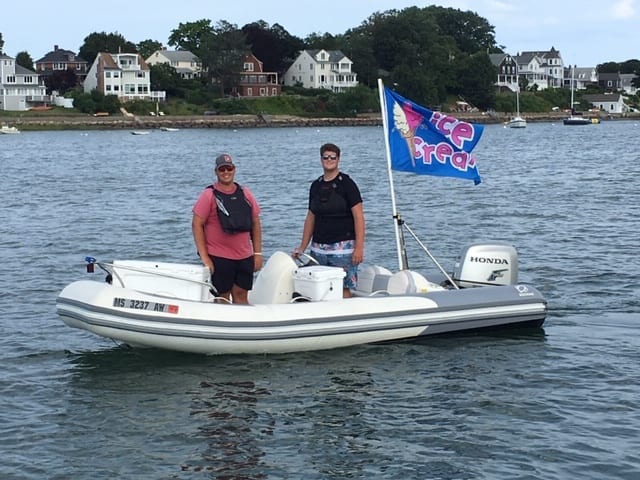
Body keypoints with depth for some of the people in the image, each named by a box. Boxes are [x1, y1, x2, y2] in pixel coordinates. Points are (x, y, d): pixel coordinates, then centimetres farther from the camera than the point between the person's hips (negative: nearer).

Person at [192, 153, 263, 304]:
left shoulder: (245, 194, 9)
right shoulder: (209, 195, -4)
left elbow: (255, 224, 13)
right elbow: (197, 225, -7)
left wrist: (258, 253, 7)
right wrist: (204, 257, -13)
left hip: (245, 257, 4)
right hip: (218, 258, -4)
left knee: (241, 297, 7)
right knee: (222, 298, 2)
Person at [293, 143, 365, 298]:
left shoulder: (346, 183, -3)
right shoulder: (316, 186, 14)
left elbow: (358, 216, -7)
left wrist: (359, 247, -15)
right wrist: (302, 247, 14)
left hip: (342, 246, -5)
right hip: (318, 248, 5)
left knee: (342, 289, -9)